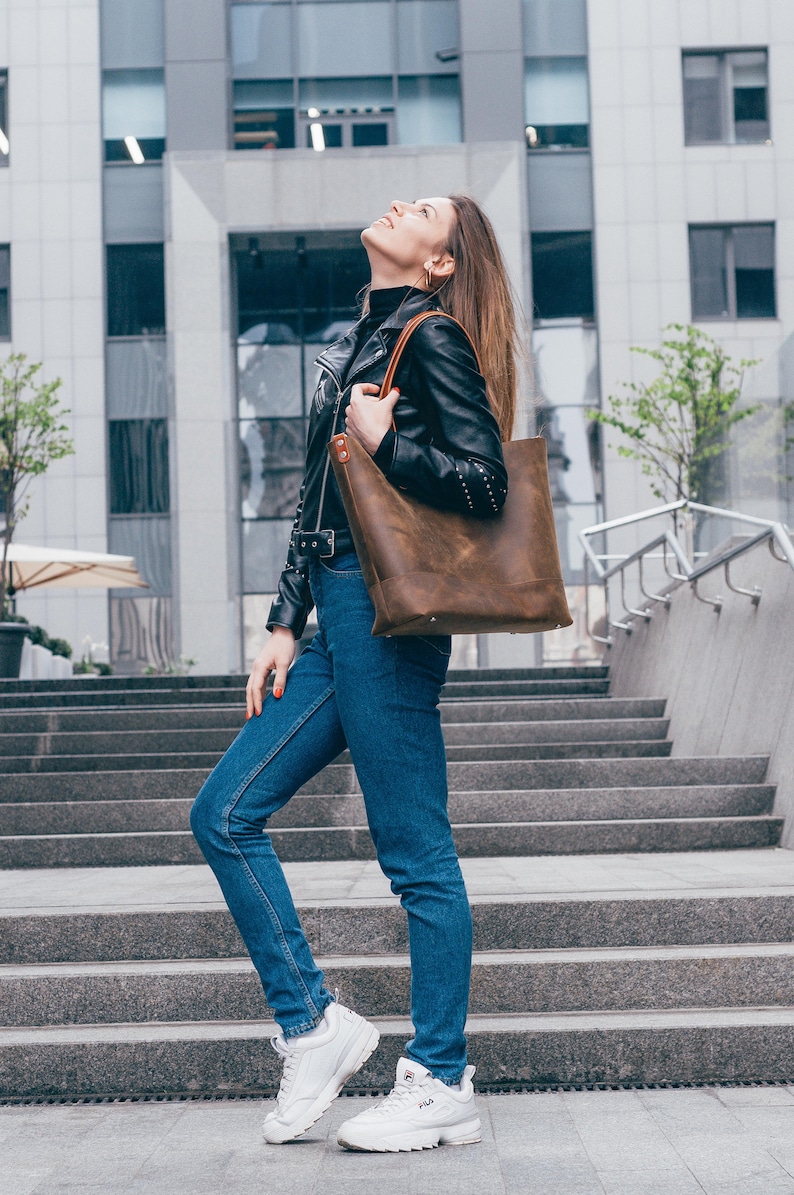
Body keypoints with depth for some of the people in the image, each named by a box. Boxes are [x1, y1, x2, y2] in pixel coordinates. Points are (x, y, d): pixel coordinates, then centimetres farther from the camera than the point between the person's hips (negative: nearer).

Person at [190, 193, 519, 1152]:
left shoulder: (432, 341, -4)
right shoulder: (357, 343, 20)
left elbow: (486, 483, -14)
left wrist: (385, 444, -12)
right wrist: (286, 624, 15)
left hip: (387, 618, -9)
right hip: (339, 619, 9)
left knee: (415, 854, -2)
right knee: (224, 815, 7)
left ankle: (440, 1088, 9)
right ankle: (313, 1026, 15)